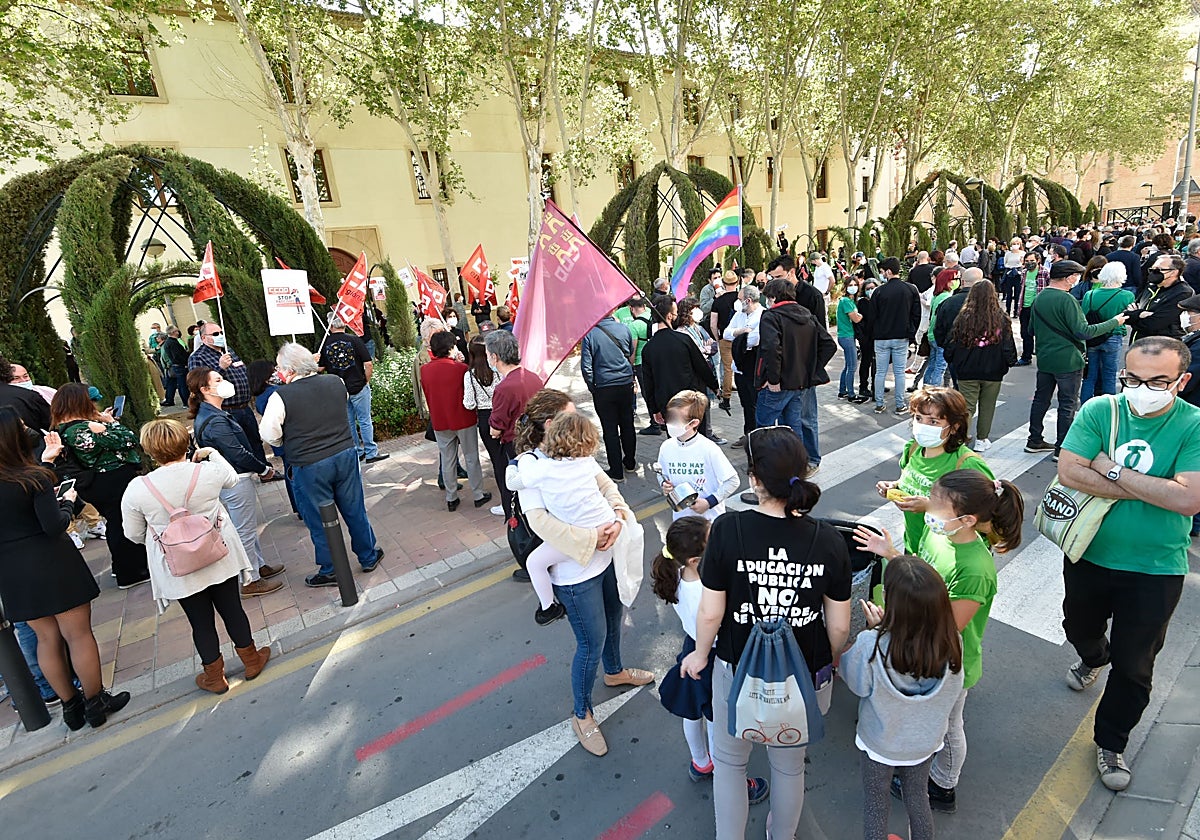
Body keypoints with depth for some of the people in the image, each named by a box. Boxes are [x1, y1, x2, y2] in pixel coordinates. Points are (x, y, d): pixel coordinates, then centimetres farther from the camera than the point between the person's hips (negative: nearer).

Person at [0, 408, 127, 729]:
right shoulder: (34, 477, -19)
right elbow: (54, 527, -19)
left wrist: (45, 462, 14)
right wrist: (68, 501, -2)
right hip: (52, 566, -6)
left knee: (47, 639, 18)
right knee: (78, 635, 9)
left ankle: (71, 706, 30)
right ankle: (96, 703, 22)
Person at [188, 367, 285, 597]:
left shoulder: (206, 415, 8)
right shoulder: (215, 421, -24)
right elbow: (238, 454, -24)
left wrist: (260, 466, 6)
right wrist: (264, 469, -10)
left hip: (230, 479, 10)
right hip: (236, 481, -10)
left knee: (248, 527, 22)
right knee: (245, 531, 3)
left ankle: (259, 566, 38)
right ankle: (251, 581, 17)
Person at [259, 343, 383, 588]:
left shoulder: (280, 397, -14)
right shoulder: (336, 383, -1)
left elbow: (270, 436, -4)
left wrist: (289, 443, 14)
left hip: (309, 466, -4)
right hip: (346, 454, 4)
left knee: (319, 520, 12)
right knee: (354, 510, 17)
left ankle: (330, 571, 27)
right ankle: (369, 557, 32)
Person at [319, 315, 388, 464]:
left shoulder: (324, 344, -3)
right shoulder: (354, 339, -11)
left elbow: (320, 368, 3)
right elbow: (368, 364, -14)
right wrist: (366, 381, 0)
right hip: (358, 387, -3)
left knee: (348, 423, 13)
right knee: (365, 421, 5)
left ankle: (357, 452, 24)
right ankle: (371, 453, 9)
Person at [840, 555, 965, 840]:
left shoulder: (871, 645, -39)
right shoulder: (953, 643, -30)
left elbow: (858, 684, -18)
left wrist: (875, 629, -15)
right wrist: (884, 629, -7)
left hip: (879, 744, -2)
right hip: (925, 742, 3)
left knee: (875, 807, 25)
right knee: (917, 800, 31)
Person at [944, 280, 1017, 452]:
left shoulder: (963, 317, -10)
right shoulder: (1002, 319, -8)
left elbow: (952, 343, -3)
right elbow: (1008, 347, -2)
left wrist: (950, 360, 14)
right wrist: (1010, 361, 16)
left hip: (967, 372, -1)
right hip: (993, 372, 1)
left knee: (967, 407, 5)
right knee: (987, 406, 15)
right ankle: (981, 440, 25)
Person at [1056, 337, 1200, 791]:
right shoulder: (1099, 411, -11)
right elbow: (1068, 470, -22)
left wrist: (1111, 470, -22)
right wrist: (1151, 491, -23)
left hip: (1155, 571, -2)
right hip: (1089, 555, 2)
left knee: (1133, 667, 12)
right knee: (1079, 628, 27)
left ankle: (1111, 743, 33)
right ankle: (1092, 659, 62)